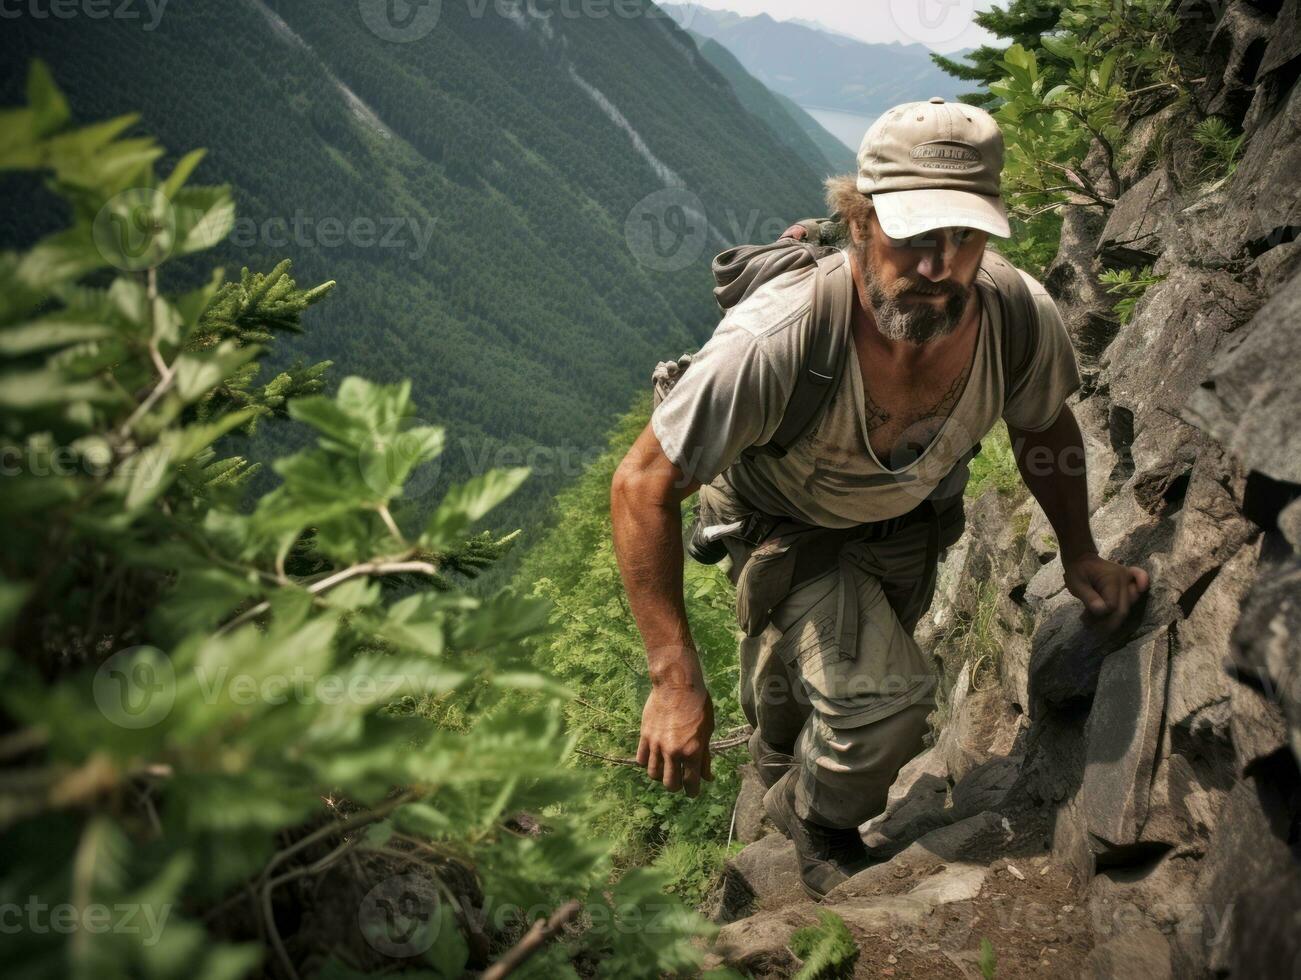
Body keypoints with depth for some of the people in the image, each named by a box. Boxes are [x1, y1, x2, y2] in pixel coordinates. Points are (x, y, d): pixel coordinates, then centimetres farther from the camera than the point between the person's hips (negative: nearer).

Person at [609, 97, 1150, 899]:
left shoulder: (1025, 319, -30)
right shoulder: (775, 341, -44)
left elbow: (1046, 427, -4)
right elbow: (643, 486, -33)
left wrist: (1081, 557, -5)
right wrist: (676, 678, -35)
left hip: (914, 518, 5)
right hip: (789, 524, -4)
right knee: (883, 698, -27)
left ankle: (782, 781, 64)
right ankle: (815, 818, 9)